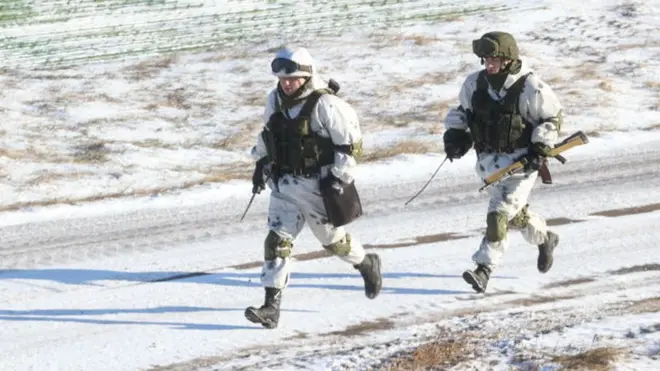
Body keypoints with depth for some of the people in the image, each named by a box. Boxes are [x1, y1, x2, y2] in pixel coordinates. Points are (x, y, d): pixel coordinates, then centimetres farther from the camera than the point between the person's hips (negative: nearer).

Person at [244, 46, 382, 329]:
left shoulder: (325, 104, -20)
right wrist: (261, 164, 17)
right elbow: (267, 134, 20)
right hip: (285, 183, 5)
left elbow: (351, 140, -15)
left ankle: (367, 265, 44)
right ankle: (271, 305, -10)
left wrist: (340, 177, -17)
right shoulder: (275, 100, 2)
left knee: (332, 239, 13)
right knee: (277, 239, -7)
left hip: (318, 185, -5)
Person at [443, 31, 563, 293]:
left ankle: (484, 269, -19)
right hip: (490, 159, 6)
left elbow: (553, 117, -6)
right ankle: (544, 239, 47)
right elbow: (463, 110, 16)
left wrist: (540, 149, -16)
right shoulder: (475, 83, -2)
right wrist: (454, 133, -2)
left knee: (500, 212, -17)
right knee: (514, 213, 19)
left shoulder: (530, 88, -17)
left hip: (521, 160, -6)